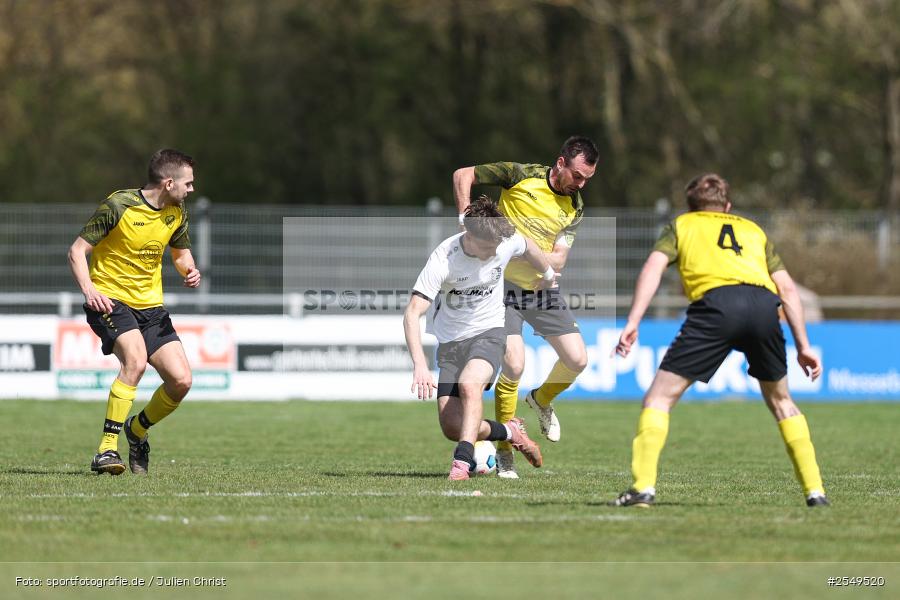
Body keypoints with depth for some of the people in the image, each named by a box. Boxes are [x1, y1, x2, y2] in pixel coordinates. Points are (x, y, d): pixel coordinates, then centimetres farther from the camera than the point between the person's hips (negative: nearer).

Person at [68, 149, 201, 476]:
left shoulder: (176, 213, 5)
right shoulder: (118, 206, -14)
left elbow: (181, 251, 23)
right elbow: (77, 251, -11)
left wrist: (190, 270, -1)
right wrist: (88, 290, -27)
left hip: (150, 305, 6)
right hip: (109, 299, -6)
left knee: (181, 380, -7)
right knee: (136, 359, -32)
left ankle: (137, 430, 22)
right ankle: (107, 448, -27)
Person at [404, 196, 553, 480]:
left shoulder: (507, 242, -13)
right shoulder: (443, 260, -25)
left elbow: (528, 247, 14)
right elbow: (412, 313, -28)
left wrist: (548, 273, 34)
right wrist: (419, 365, -40)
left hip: (488, 332, 0)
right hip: (450, 341, 0)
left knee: (469, 384, -34)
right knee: (451, 427, -6)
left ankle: (462, 461, -35)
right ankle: (509, 432, 21)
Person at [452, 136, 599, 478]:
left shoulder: (575, 208, -2)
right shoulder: (522, 176, -13)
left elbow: (558, 260, -9)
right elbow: (462, 175, -6)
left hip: (543, 289, 5)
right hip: (504, 286, -5)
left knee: (577, 360, -1)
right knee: (514, 365, -18)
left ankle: (542, 400, 33)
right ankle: (504, 452, -3)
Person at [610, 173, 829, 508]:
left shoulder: (681, 225, 28)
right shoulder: (753, 230, 36)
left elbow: (653, 267, 9)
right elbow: (786, 288, 27)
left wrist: (632, 323, 1)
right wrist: (803, 346, 28)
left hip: (716, 302, -3)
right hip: (764, 306, 3)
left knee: (660, 397, 4)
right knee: (781, 402, 24)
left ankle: (644, 486, -11)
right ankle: (814, 490, 17)